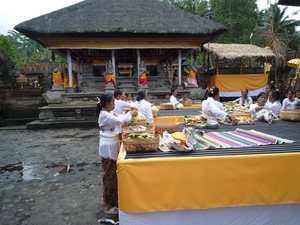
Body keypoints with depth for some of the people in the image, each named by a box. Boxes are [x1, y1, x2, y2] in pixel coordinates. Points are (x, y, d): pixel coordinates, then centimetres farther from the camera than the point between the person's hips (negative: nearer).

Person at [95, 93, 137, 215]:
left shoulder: (107, 114, 10)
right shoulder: (104, 115, -21)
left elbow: (117, 119, 17)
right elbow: (119, 120, -32)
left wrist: (128, 114, 4)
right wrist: (130, 114, -17)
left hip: (111, 146, 10)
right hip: (108, 147, -10)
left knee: (112, 174, 20)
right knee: (109, 175, 0)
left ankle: (111, 199, 36)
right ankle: (108, 205, 14)